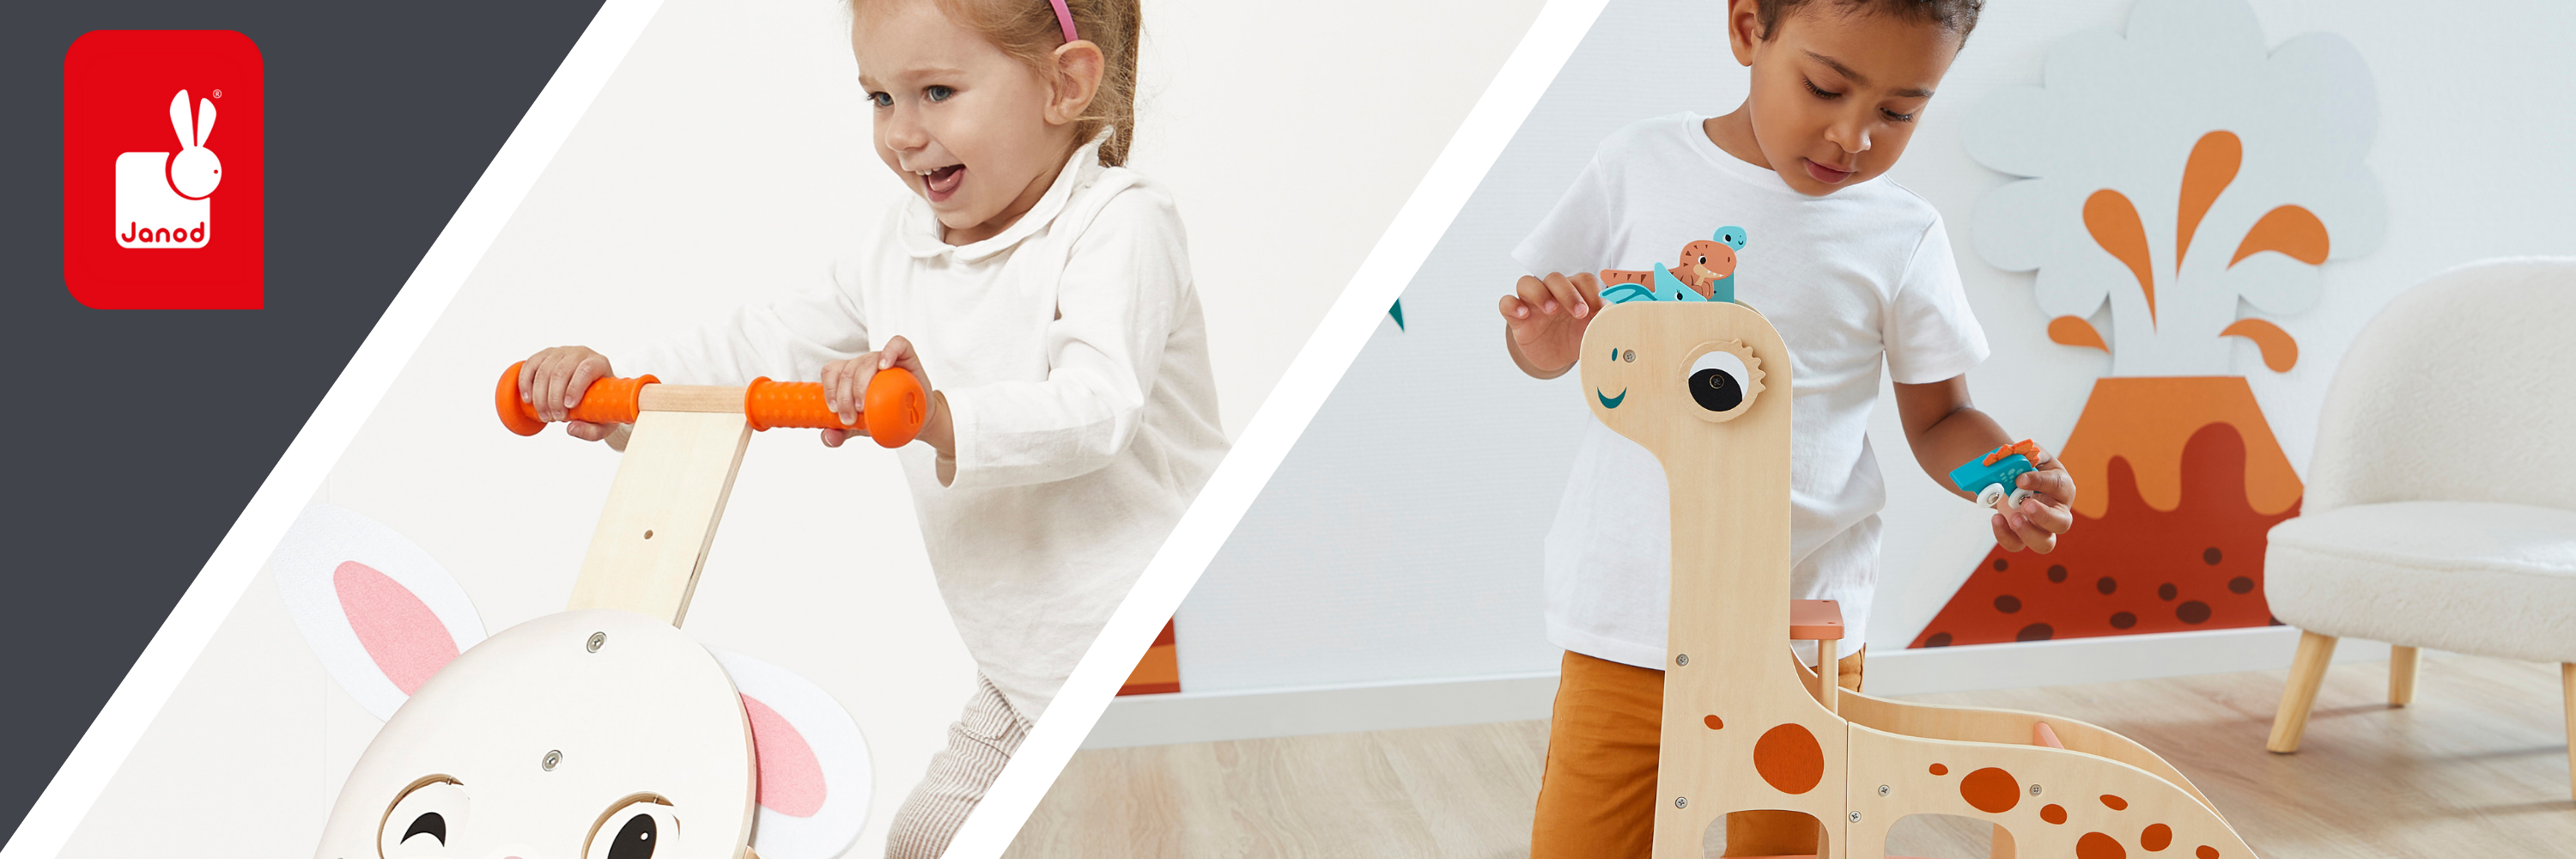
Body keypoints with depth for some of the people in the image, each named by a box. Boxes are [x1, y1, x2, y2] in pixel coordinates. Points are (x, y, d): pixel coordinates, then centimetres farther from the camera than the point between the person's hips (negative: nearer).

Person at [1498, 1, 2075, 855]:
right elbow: (1548, 346, 8)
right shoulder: (1640, 166, -1)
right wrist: (1544, 343, -15)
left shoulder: (1903, 239, -2)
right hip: (1628, 618, 0)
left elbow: (1939, 417, 6)